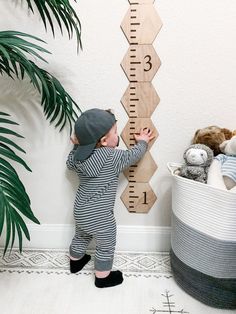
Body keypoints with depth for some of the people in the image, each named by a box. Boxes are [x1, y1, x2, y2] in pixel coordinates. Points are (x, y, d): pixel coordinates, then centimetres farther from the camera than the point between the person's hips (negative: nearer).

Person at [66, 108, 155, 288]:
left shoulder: (79, 155, -6)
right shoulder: (112, 157, -24)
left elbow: (70, 164, 16)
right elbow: (133, 155, -8)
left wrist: (77, 146, 11)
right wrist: (142, 142, 11)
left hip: (80, 211, 7)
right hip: (99, 217, -7)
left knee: (81, 237, 32)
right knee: (106, 247, 17)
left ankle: (75, 262, 56)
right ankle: (103, 277, 37)